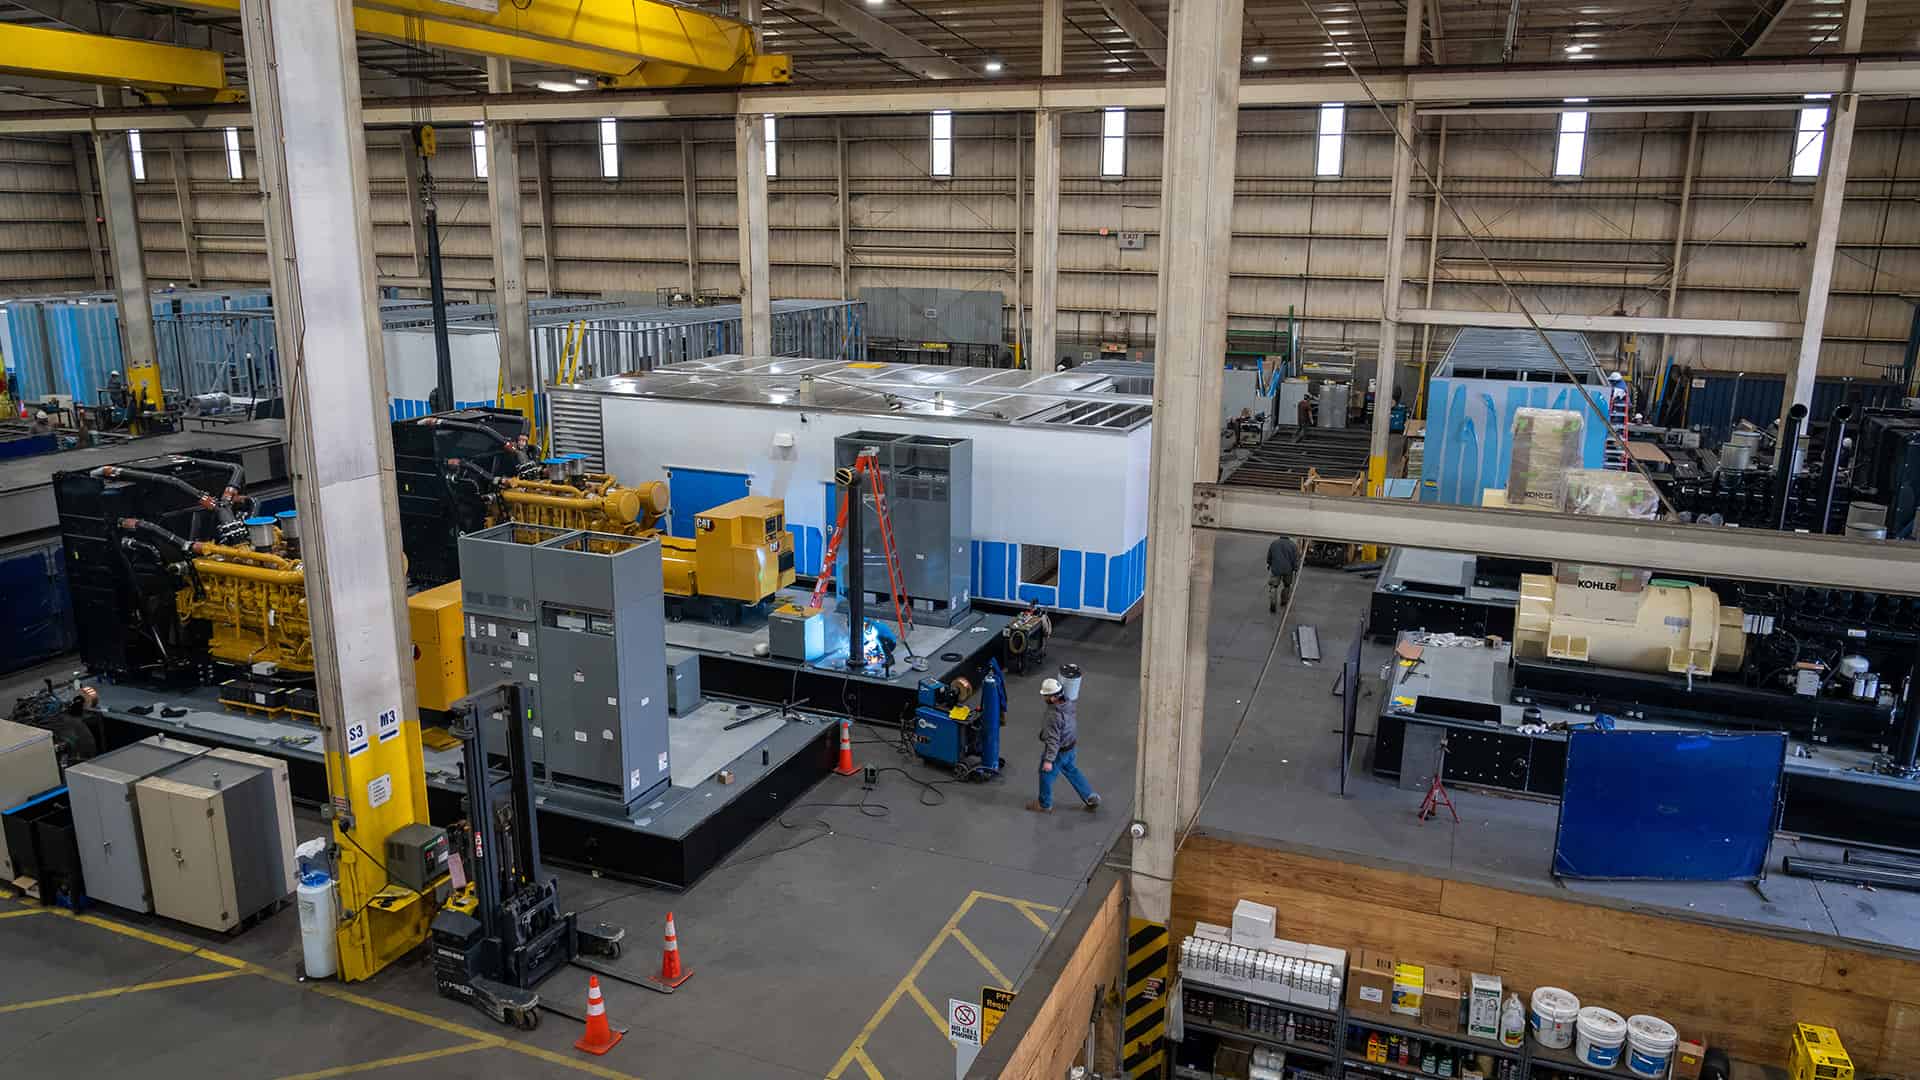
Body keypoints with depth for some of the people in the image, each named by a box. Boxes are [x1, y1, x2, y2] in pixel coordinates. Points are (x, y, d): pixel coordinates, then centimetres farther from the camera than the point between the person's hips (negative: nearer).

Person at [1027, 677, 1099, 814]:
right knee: (1071, 771, 27)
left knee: (1046, 775, 15)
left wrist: (1048, 760, -27)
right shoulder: (1069, 703, -12)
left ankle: (1044, 804, 35)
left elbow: (1053, 740, -32)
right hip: (1071, 746, 8)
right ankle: (1091, 798, 33)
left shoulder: (1055, 716, -36)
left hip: (1059, 751, -8)